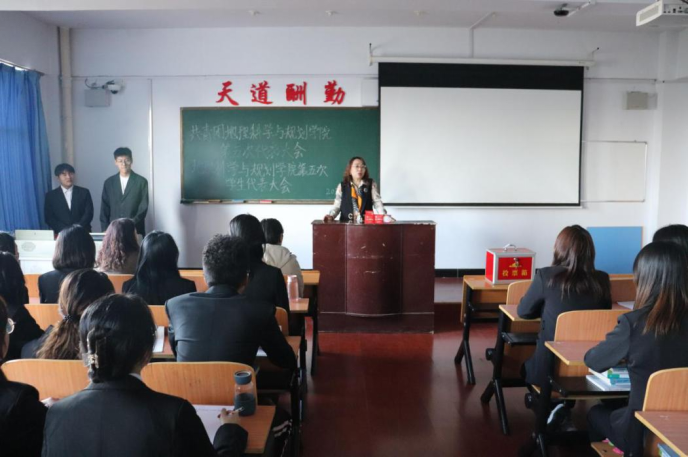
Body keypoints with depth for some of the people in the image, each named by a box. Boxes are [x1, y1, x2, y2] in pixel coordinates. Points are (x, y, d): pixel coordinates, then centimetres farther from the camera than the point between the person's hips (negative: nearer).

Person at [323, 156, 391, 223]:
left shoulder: (371, 185, 10)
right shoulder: (342, 186, 10)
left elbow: (377, 202, 3)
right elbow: (337, 205, 9)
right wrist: (331, 216, -10)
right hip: (346, 224, 0)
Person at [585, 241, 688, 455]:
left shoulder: (634, 323, -23)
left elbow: (593, 361, -8)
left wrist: (626, 354, 12)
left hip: (643, 432, -4)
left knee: (596, 413, 26)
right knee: (615, 406, 30)